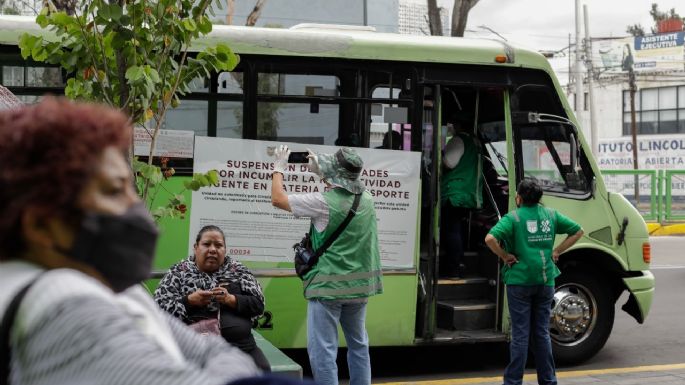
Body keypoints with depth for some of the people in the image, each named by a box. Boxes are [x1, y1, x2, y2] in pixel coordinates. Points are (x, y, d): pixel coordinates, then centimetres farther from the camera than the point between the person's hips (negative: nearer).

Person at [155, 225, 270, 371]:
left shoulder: (237, 270, 11)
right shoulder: (179, 272, 8)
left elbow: (258, 304, 5)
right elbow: (158, 307, 0)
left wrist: (230, 299, -13)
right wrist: (189, 300, -14)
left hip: (241, 345, 2)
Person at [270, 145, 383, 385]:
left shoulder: (323, 202, -15)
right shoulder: (366, 200, 2)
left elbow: (277, 199, -5)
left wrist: (279, 168, 9)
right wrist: (319, 171, 27)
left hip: (328, 286, -7)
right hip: (359, 285, 7)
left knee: (322, 349, -4)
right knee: (359, 344, 18)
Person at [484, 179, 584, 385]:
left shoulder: (513, 217, -9)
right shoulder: (551, 214, 6)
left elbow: (490, 238, -24)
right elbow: (578, 231, 12)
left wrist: (505, 256, -10)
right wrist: (557, 251, 9)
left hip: (520, 281, -4)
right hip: (546, 282, 4)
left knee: (520, 334, 2)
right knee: (542, 332, 14)